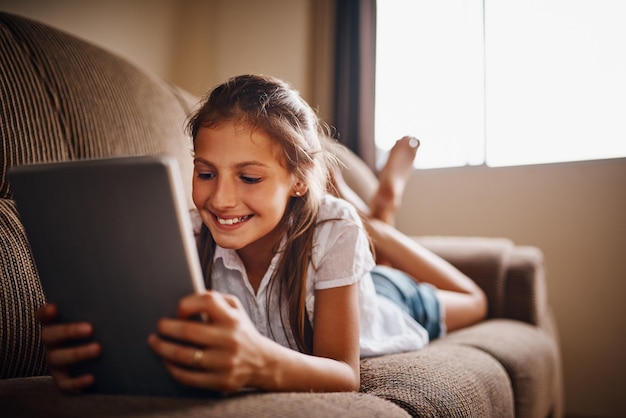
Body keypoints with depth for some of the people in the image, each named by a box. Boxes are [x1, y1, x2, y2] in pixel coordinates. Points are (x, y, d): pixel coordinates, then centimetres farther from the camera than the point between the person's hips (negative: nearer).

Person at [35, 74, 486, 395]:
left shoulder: (334, 227, -42)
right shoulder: (196, 243, -35)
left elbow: (346, 375, -45)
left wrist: (262, 362, -67)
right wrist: (86, 352, -65)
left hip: (385, 312, -1)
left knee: (472, 305, 28)